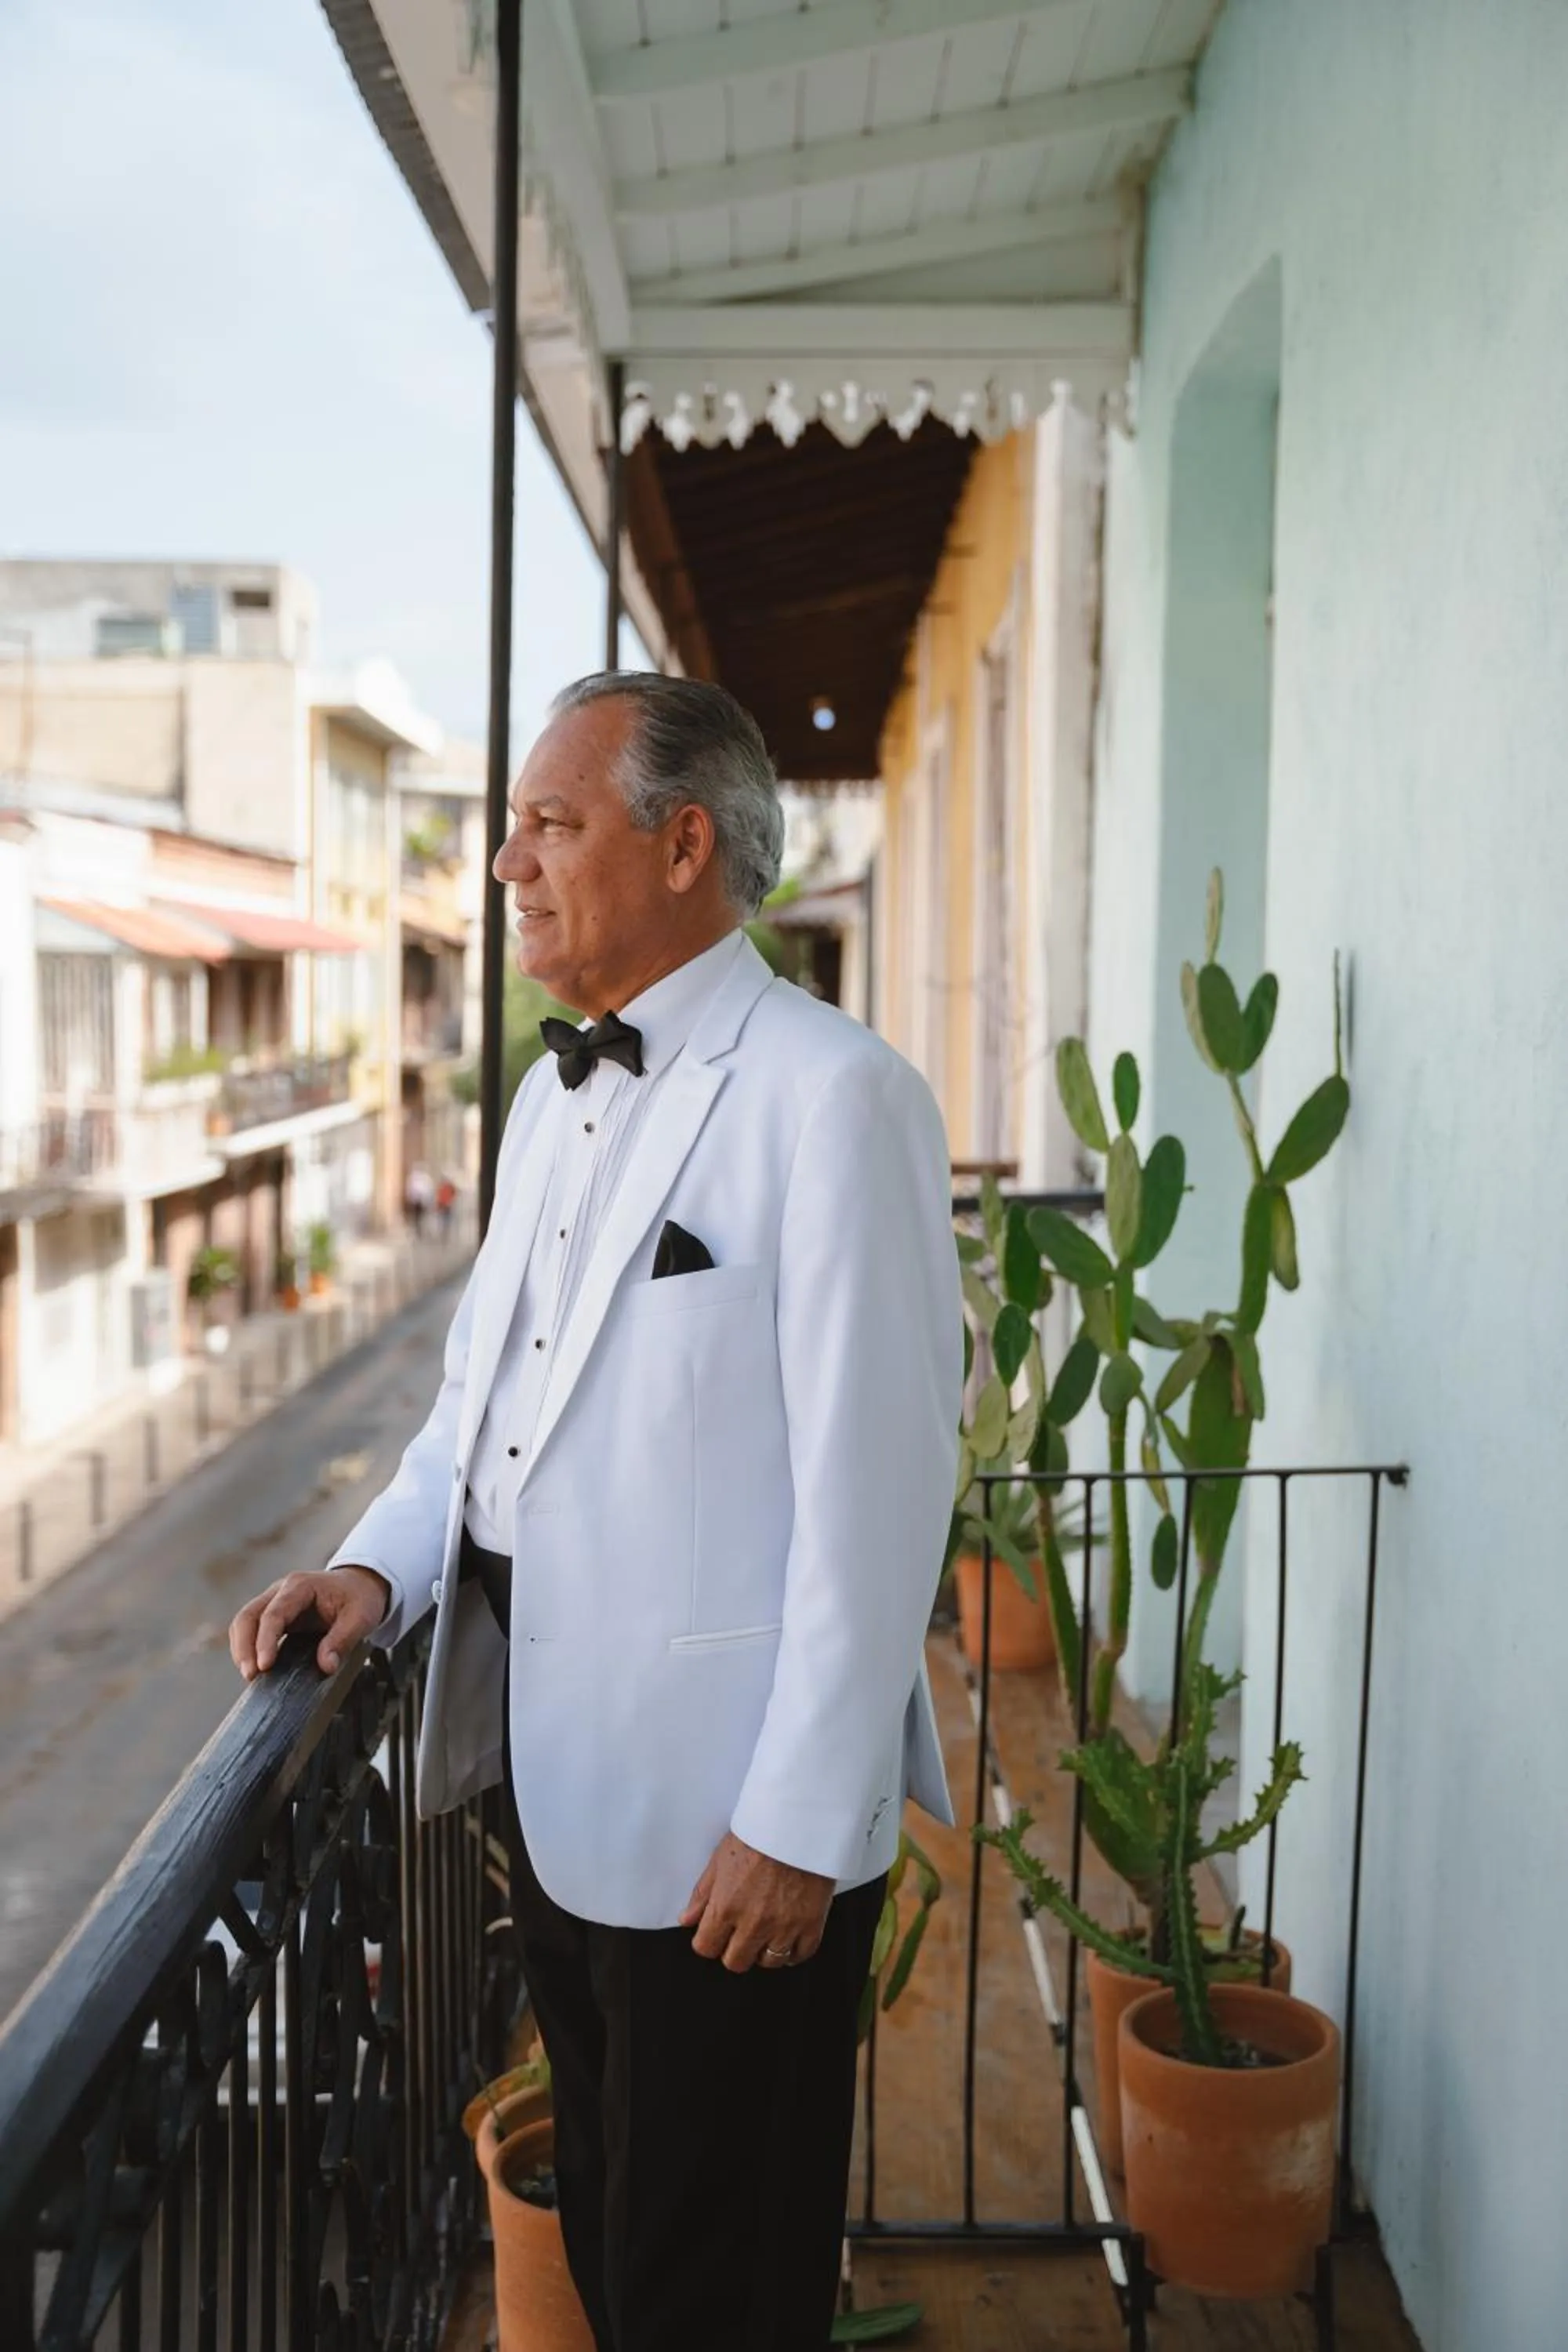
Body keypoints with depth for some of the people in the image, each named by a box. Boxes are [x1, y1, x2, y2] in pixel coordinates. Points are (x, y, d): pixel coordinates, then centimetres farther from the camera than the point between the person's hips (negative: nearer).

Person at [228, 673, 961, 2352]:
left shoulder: (833, 1094, -16)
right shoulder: (554, 1095, 11)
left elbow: (875, 1488, -19)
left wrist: (799, 1824, -18)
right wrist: (380, 1566, 1)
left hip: (728, 1815, -8)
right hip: (551, 1771, 8)